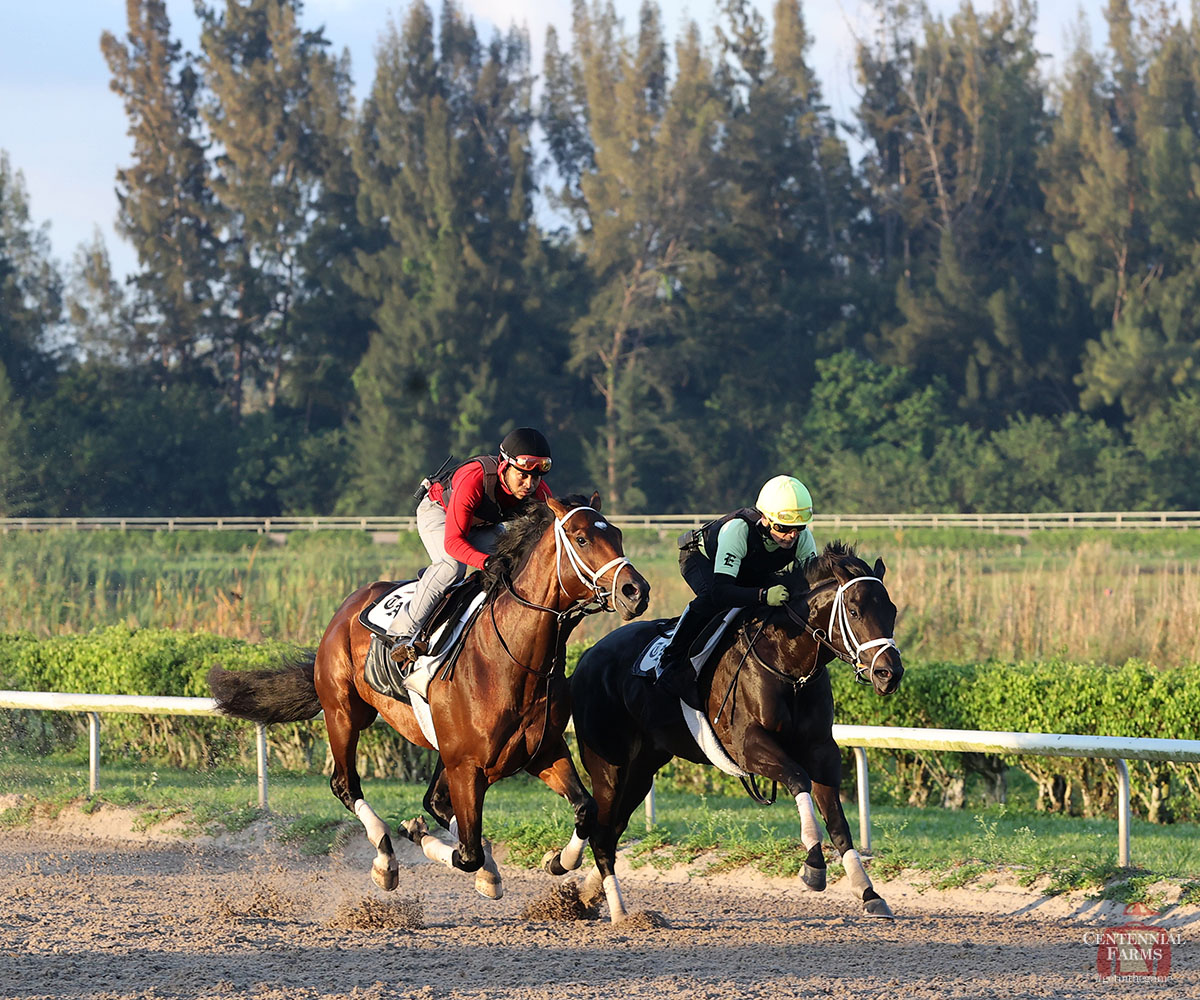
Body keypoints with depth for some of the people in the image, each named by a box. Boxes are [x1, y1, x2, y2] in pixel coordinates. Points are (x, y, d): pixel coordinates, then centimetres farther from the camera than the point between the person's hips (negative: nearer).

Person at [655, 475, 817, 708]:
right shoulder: (738, 529, -44)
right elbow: (719, 592, -51)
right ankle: (673, 663, -21)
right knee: (709, 599, -36)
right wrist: (763, 594, -66)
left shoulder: (802, 539, -28)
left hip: (751, 571, 6)